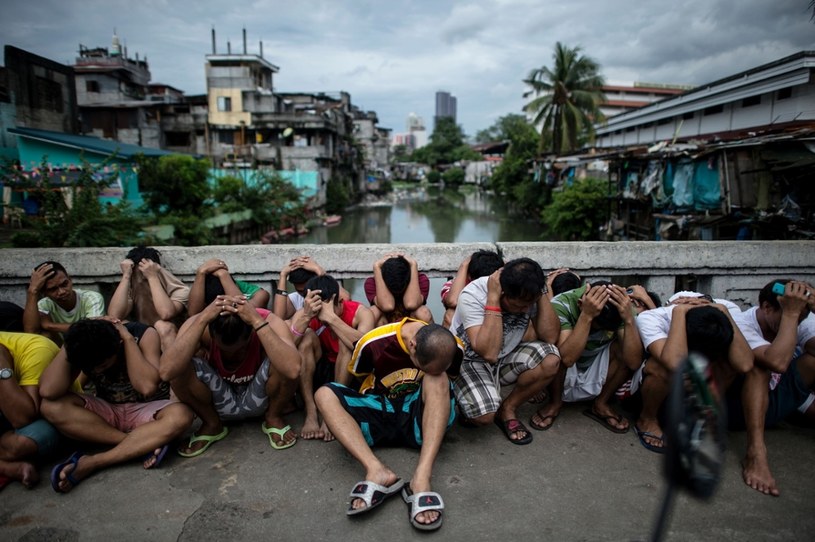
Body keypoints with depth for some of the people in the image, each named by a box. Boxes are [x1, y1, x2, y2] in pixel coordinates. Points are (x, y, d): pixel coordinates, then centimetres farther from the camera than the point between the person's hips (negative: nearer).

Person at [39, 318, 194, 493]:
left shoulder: (144, 335, -20)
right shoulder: (82, 346, -13)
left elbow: (147, 387, -33)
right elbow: (48, 391, -27)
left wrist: (128, 338, -29)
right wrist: (71, 340, -27)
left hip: (147, 411, -3)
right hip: (108, 412, 3)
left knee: (180, 416, -36)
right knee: (51, 406, -24)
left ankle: (90, 463, -30)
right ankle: (143, 444, -28)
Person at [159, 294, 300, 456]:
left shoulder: (267, 322, -28)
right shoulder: (199, 324, -24)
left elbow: (292, 370, -47)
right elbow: (166, 372, -41)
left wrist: (257, 321, -48)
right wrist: (202, 319, -44)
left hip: (259, 399, -1)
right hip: (218, 401, 1)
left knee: (282, 363, -33)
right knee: (178, 368, -27)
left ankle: (273, 418, -1)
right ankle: (211, 424, 0)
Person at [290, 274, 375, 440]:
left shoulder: (360, 313, -20)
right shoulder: (303, 315, -15)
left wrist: (331, 317, -45)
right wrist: (306, 317, -44)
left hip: (351, 377, -2)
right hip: (317, 374, 2)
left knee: (347, 342, -30)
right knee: (307, 337, -24)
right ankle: (311, 414, -24)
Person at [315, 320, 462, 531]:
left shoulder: (453, 348, -14)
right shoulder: (374, 342, -20)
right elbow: (352, 378, 1)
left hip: (420, 418, 0)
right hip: (379, 413, 1)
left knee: (438, 379, -31)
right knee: (325, 394, -24)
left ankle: (422, 476, -41)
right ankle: (377, 470, -41)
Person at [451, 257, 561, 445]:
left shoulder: (528, 294, -14)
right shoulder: (473, 296, -29)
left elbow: (550, 337, -21)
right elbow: (488, 352, -38)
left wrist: (542, 293, -27)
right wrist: (493, 298, -39)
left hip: (505, 357, 5)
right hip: (468, 361, -5)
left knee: (550, 360, -22)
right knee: (484, 414, -31)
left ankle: (507, 409, 0)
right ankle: (471, 404, 7)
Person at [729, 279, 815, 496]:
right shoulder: (741, 326, -25)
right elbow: (778, 362, -42)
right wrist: (790, 313, -36)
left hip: (780, 399, 6)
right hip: (743, 404, -6)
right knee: (759, 365, -35)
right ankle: (756, 452, -43)